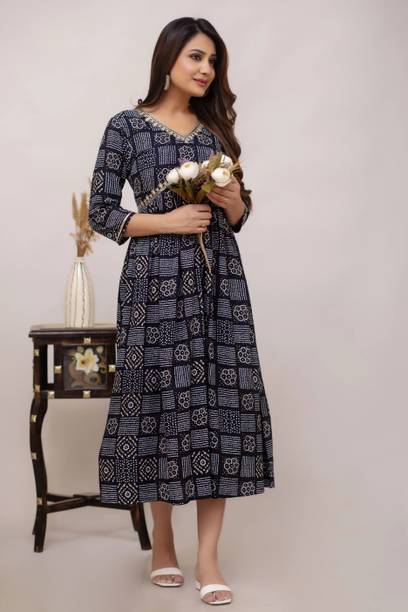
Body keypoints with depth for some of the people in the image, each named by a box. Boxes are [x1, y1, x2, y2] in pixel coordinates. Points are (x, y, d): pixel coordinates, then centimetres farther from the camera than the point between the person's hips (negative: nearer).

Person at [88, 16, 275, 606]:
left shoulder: (216, 127, 14)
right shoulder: (127, 126, 1)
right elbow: (101, 212, -2)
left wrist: (235, 200, -5)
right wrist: (169, 220, -12)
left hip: (218, 281, 4)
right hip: (156, 282, -3)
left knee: (219, 400, -3)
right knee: (161, 400, -1)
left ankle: (208, 555, 1)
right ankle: (162, 542, 16)